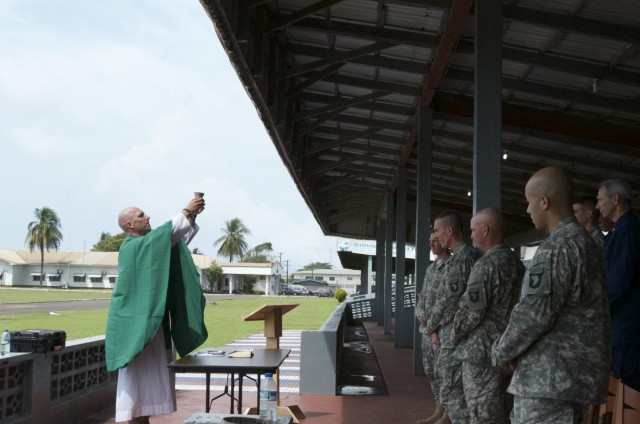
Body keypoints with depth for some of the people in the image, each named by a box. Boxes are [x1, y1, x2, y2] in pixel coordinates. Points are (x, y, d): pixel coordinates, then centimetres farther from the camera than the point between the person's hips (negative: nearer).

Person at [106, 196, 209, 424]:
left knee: (150, 375, 11)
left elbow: (178, 238, 15)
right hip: (136, 322, -9)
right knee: (137, 377, -5)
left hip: (150, 321, 9)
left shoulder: (149, 245, 15)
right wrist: (186, 212, -17)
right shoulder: (131, 247, -12)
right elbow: (166, 233, -23)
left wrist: (192, 217, 2)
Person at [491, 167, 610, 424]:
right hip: (579, 372, 10)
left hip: (551, 378, -10)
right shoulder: (586, 241, 15)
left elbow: (534, 313, -21)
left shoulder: (557, 247, -16)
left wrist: (502, 352, -4)